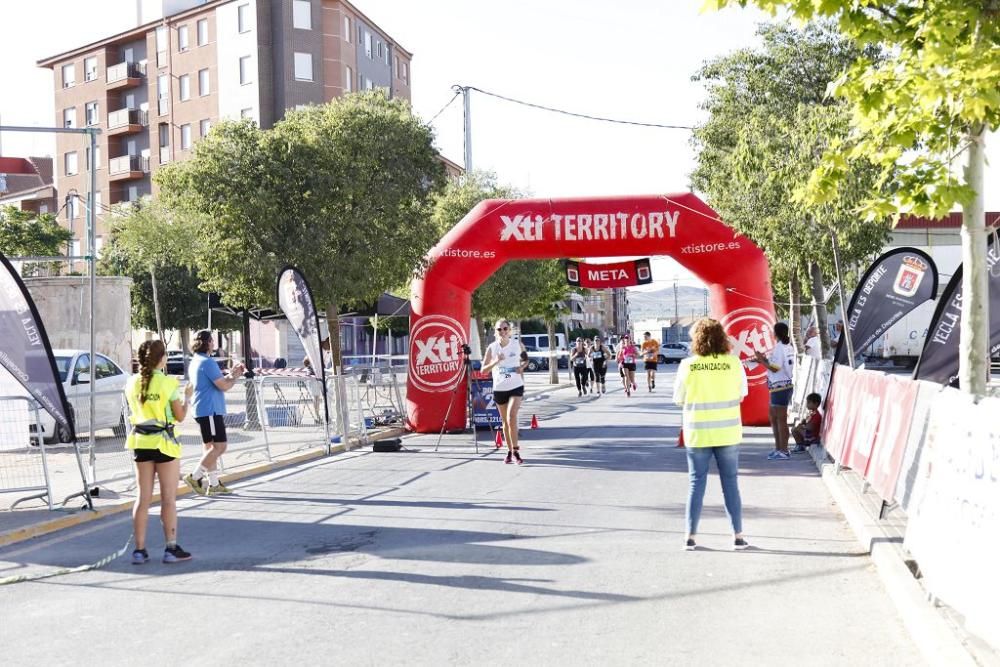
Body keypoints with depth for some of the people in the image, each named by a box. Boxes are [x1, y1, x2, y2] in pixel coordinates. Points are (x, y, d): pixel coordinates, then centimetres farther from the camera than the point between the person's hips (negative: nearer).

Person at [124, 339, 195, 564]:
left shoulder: (132, 383, 3)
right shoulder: (168, 383, -12)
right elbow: (180, 416, -8)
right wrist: (187, 396, 9)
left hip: (140, 442, 5)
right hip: (164, 442, -5)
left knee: (143, 498, 10)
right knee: (168, 499, 3)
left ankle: (139, 550, 11)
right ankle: (171, 548, 6)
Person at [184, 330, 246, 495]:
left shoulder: (195, 362, 17)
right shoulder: (208, 362, -14)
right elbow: (224, 386, -17)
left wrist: (231, 374, 15)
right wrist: (236, 376, 0)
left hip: (203, 410, 11)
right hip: (210, 410, -11)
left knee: (211, 447, 12)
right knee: (219, 447, -10)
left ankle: (214, 484, 13)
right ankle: (194, 477, -11)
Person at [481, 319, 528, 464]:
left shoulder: (518, 345, -3)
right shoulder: (492, 348, -5)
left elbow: (526, 359, 17)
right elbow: (484, 370, -5)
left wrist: (522, 366, -4)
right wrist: (495, 362, -22)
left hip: (516, 387, -2)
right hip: (499, 388, 2)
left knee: (511, 417, -19)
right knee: (505, 421, 10)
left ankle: (515, 450, -9)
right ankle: (510, 451, 25)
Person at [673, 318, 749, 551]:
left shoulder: (688, 365, -8)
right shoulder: (733, 363, -7)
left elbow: (678, 398, 1)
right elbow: (742, 394, 4)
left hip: (698, 433, 0)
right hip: (728, 433, 0)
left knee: (696, 483, 8)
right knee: (730, 483, 9)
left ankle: (690, 537, 9)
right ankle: (738, 536, 12)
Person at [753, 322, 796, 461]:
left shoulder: (779, 347, -15)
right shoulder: (788, 346, 13)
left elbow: (775, 368, -19)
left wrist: (762, 360, -7)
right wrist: (765, 359, 12)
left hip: (780, 387, -10)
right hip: (784, 386, 10)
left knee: (781, 419, -6)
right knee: (773, 417, 18)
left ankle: (783, 451, -2)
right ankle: (778, 448, 25)